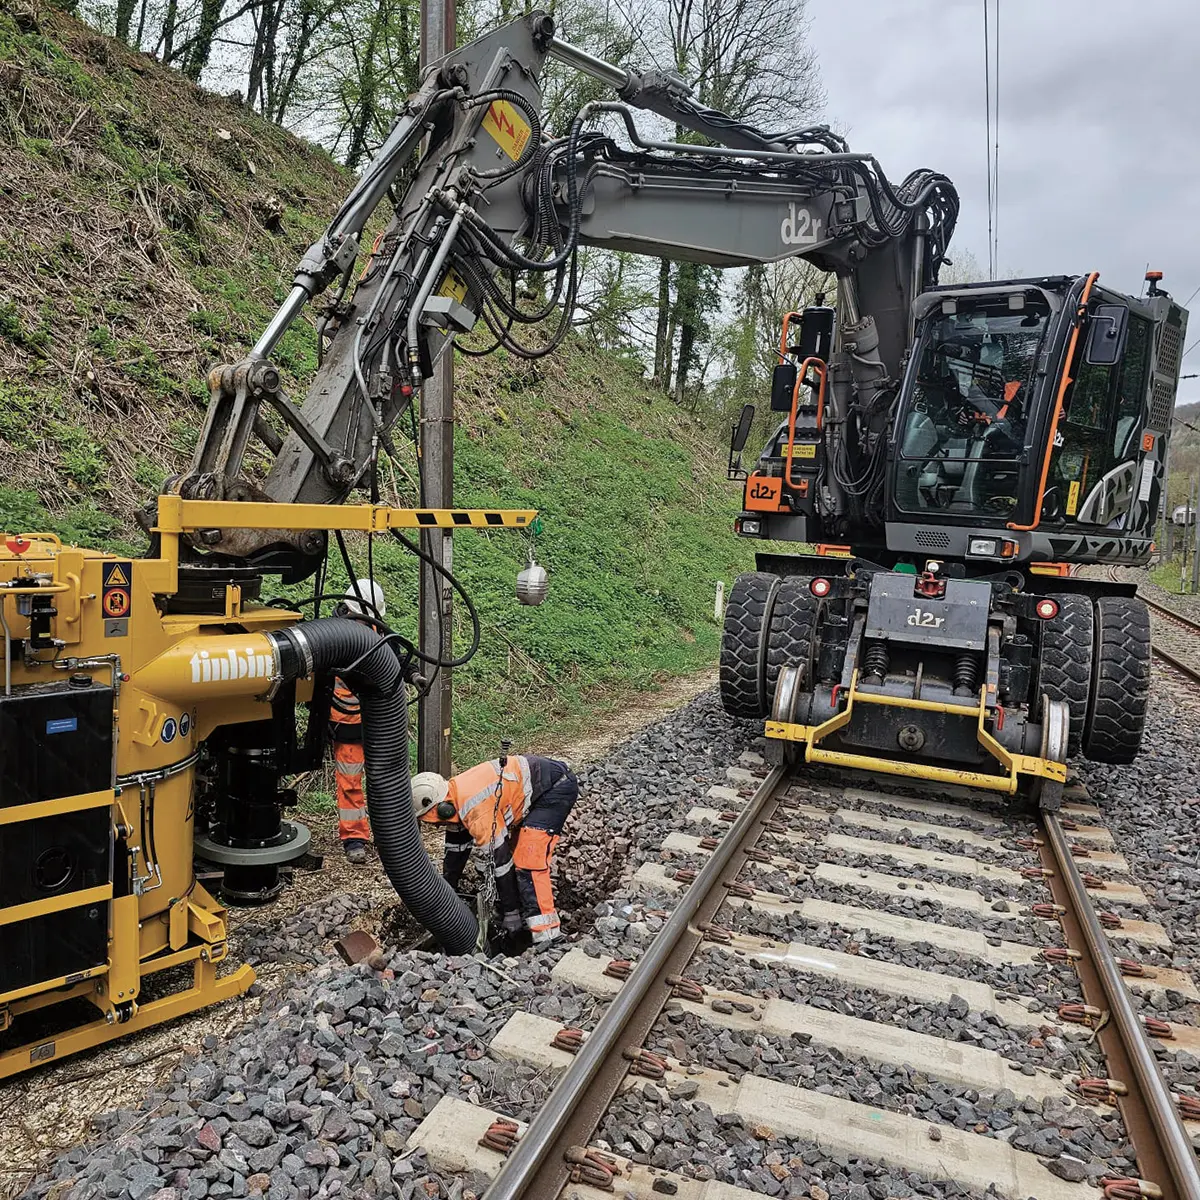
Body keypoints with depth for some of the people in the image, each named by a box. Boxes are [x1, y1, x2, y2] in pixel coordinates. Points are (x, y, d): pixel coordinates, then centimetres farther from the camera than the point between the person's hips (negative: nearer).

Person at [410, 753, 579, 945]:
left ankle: (546, 935, -14)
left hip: (558, 787, -10)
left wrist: (510, 913, -8)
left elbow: (501, 860, -19)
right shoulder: (454, 799, 4)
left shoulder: (477, 813, -25)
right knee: (514, 849, 15)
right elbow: (455, 848, 17)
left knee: (528, 862, -14)